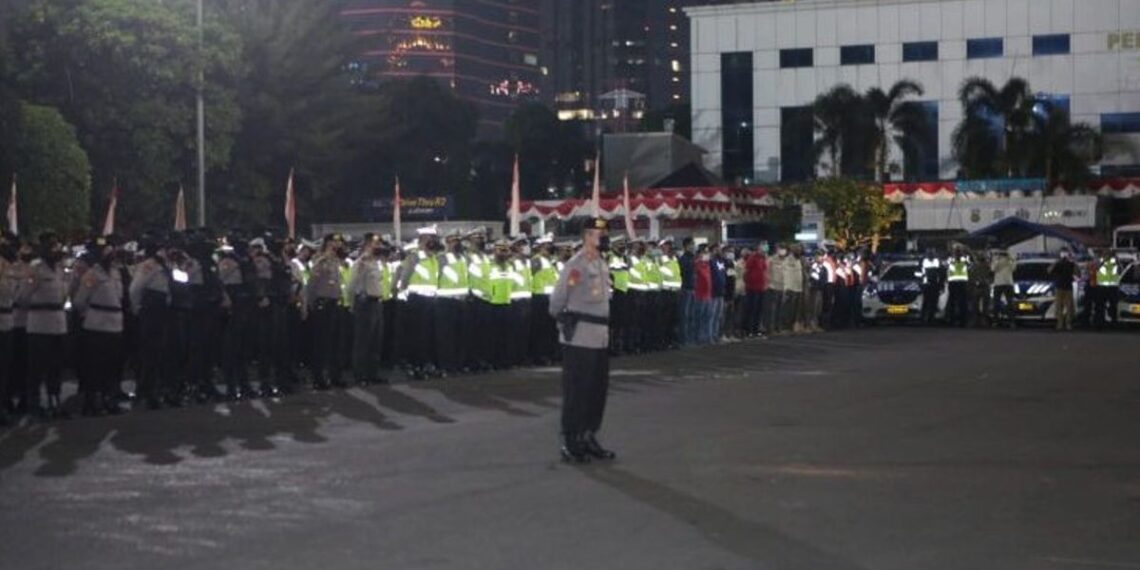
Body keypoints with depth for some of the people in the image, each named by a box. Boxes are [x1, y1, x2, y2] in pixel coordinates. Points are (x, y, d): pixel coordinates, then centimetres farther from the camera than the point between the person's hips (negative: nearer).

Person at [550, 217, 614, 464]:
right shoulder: (576, 265, -15)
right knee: (576, 392, -2)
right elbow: (557, 299, -13)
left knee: (598, 390, 14)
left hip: (600, 339, 8)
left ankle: (589, 438, 26)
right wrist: (564, 321, 0)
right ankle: (570, 445, 6)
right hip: (579, 339, -8)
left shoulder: (603, 265, 13)